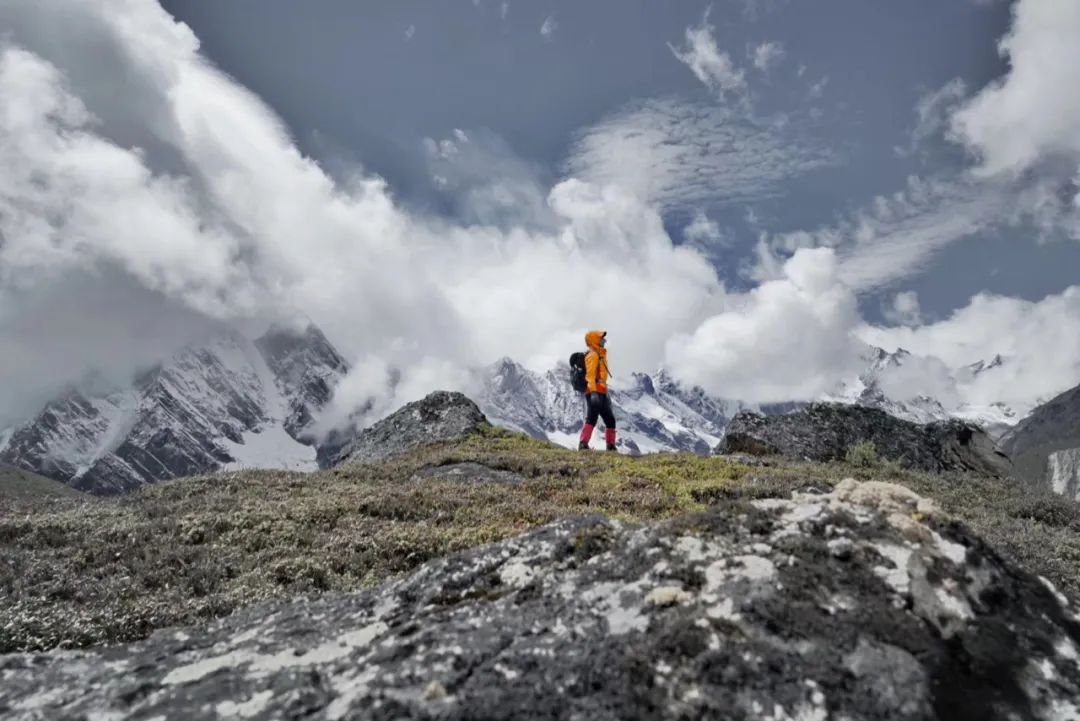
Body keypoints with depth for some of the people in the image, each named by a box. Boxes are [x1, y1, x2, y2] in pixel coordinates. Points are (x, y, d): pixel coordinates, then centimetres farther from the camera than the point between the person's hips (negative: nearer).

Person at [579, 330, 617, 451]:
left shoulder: (600, 355, 26)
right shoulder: (593, 355, -6)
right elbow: (590, 375, -19)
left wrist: (605, 394, 27)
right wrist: (593, 391, -30)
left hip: (601, 393, 10)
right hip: (595, 393, -10)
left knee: (610, 420, 15)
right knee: (592, 418, -19)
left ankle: (611, 446, 23)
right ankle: (583, 444, -26)